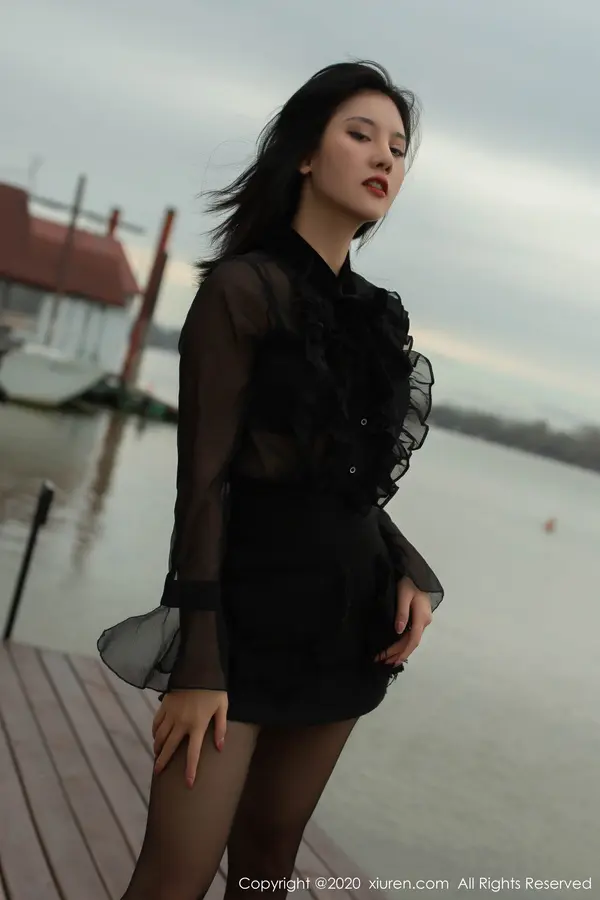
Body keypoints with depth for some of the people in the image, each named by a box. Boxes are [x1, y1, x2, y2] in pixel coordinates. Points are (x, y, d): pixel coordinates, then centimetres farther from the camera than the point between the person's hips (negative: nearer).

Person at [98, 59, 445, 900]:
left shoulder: (380, 316, 11)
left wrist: (408, 575, -3)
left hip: (350, 611, 6)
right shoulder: (243, 287, -8)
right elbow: (205, 477, -13)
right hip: (251, 603, -6)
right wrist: (200, 661, -16)